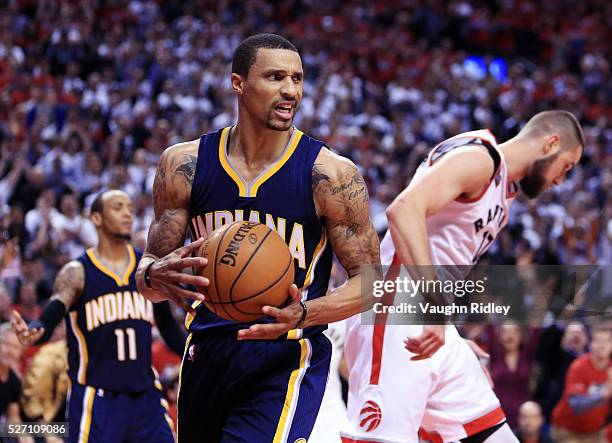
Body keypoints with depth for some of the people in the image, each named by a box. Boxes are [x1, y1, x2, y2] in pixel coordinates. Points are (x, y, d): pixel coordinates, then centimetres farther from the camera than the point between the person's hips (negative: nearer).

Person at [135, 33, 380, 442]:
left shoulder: (330, 175, -9)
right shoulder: (184, 164, 0)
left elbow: (370, 282, -5)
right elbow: (149, 266, 7)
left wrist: (305, 315, -24)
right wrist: (156, 278, -19)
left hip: (286, 360, -4)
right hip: (207, 353, 4)